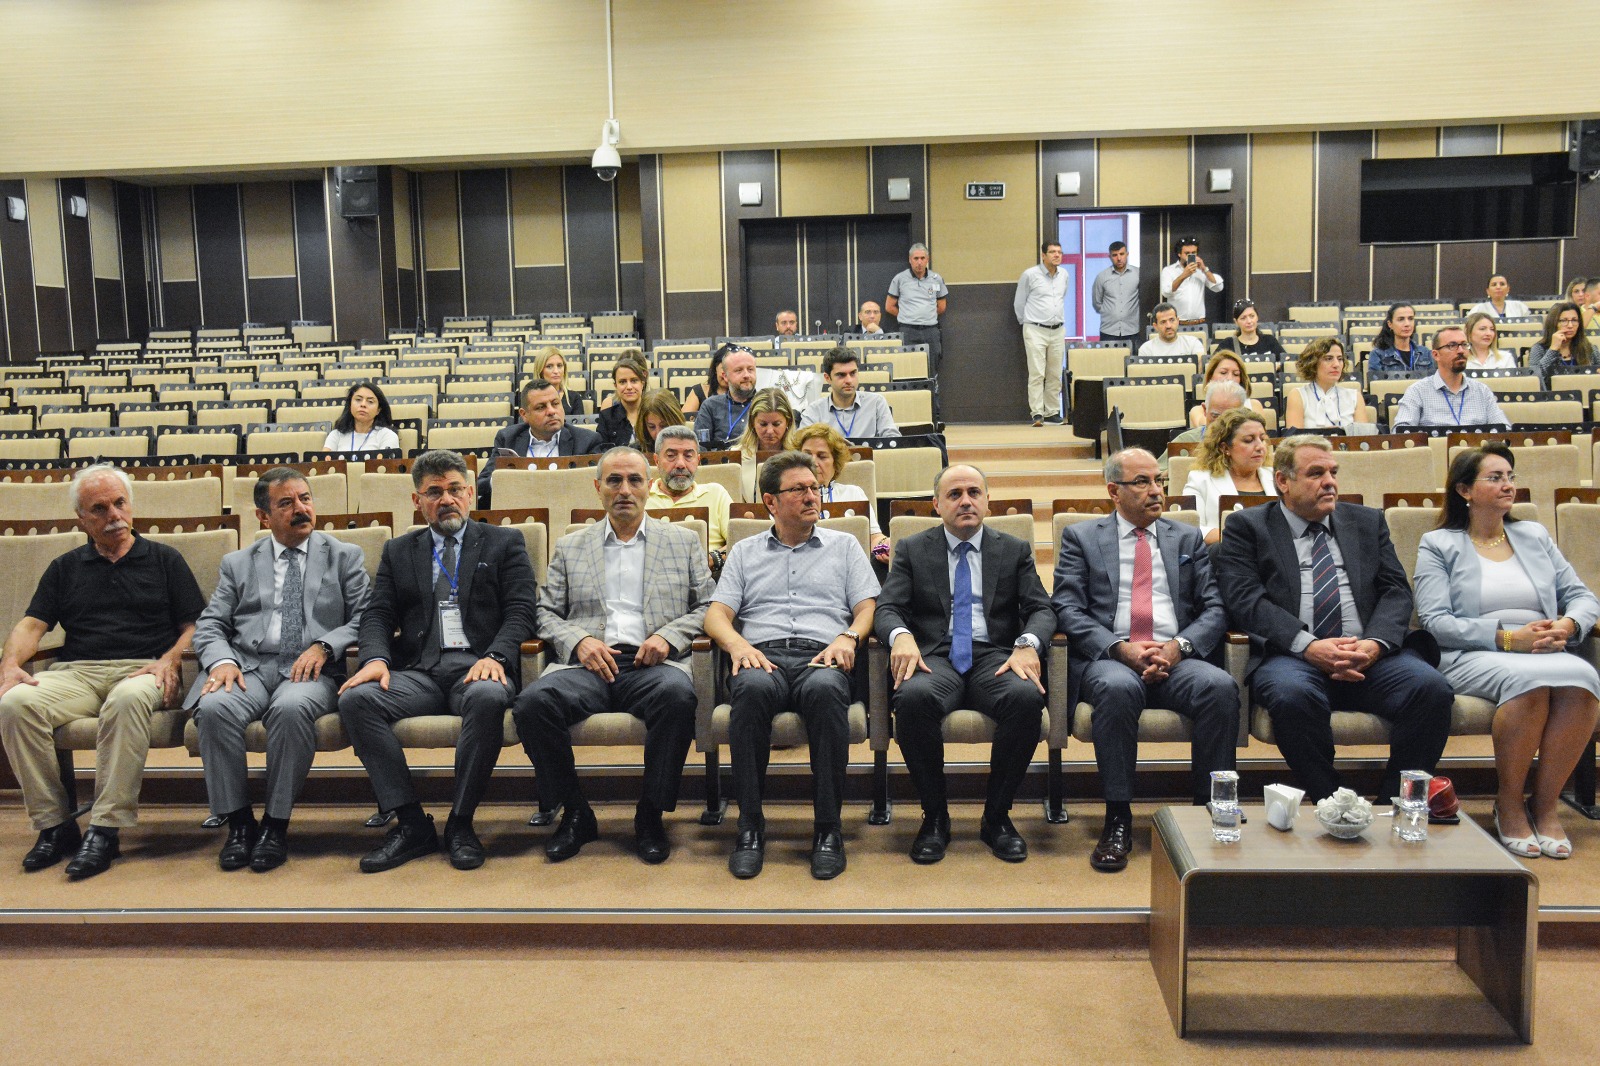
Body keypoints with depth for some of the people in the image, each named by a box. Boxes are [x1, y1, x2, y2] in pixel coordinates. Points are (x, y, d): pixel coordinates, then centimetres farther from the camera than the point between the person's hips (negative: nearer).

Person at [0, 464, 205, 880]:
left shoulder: (164, 560, 17)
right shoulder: (65, 568, 24)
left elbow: (195, 625, 11)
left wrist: (169, 661, -9)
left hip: (141, 670, -3)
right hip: (75, 671, 3)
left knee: (128, 699, -39)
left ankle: (106, 829, -35)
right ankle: (54, 824, -18)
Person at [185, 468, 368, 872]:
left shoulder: (345, 557, 16)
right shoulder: (237, 563, 21)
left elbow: (365, 619, 6)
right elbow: (209, 625, 13)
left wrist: (324, 645, -12)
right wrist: (222, 660, -9)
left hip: (310, 671, -2)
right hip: (248, 667, 2)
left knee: (291, 708, -37)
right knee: (213, 708, -31)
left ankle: (276, 823, -21)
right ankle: (238, 822, -16)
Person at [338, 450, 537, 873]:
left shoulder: (504, 542, 15)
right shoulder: (398, 551, 23)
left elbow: (520, 611, 4)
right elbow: (377, 614, 12)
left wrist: (495, 656, -16)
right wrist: (376, 658, -10)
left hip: (478, 666, -3)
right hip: (418, 670, 3)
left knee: (488, 697, -38)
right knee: (355, 699, -26)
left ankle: (460, 824, -22)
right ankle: (411, 823, -19)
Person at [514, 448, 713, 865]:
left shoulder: (682, 541, 19)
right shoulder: (569, 547, 21)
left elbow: (708, 607, 12)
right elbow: (545, 613, 14)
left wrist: (668, 636, -6)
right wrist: (579, 640, -6)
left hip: (653, 664, -1)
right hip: (589, 664, 1)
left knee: (677, 696, -37)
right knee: (532, 702, -29)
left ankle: (650, 815, -17)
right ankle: (575, 814, -9)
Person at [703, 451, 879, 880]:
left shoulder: (844, 545, 24)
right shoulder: (745, 552, 25)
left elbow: (867, 607, 14)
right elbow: (716, 614, 14)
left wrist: (848, 638, -9)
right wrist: (737, 643, -9)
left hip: (822, 657, 0)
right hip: (762, 656, 1)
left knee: (825, 689, -38)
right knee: (753, 688, -38)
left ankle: (827, 828, -30)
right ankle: (750, 824, -27)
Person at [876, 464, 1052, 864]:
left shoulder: (1015, 550, 17)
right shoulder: (912, 550, 15)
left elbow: (1041, 609, 7)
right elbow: (887, 608, 4)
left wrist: (1027, 644, -17)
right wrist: (900, 635, -21)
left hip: (995, 657, 1)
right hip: (935, 658, -1)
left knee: (1027, 697, -34)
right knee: (913, 697, -36)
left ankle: (996, 816, -13)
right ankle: (935, 816, -14)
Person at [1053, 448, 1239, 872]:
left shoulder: (1188, 539, 21)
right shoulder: (1080, 537, 14)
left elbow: (1214, 610, 11)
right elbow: (1068, 610, 1)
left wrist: (1178, 646, -10)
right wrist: (1121, 649, -14)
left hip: (1176, 659, 2)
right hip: (1108, 658, -2)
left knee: (1220, 686, -30)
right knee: (1117, 688, -37)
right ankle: (1118, 819, -26)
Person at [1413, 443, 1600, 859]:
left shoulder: (1535, 536, 22)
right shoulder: (1438, 545, 8)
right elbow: (1435, 621, -4)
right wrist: (1508, 638, -15)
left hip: (1547, 653, 4)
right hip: (1471, 658, -4)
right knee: (1528, 678, -37)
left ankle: (1546, 803, -17)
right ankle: (1509, 804, -17)